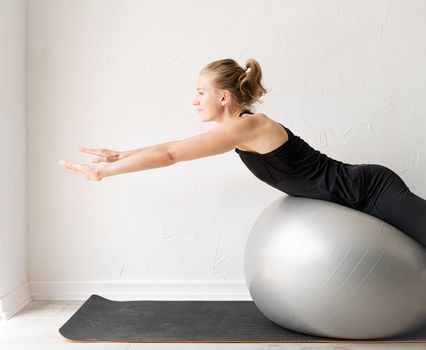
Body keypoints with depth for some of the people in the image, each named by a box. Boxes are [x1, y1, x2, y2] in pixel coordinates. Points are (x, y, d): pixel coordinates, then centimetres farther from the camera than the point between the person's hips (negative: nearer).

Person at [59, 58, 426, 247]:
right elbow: (177, 147, 15)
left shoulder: (246, 126, -23)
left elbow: (172, 154, -21)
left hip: (369, 190, -9)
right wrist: (122, 155, 19)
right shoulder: (241, 127, 6)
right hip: (356, 190, 9)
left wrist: (105, 171, -14)